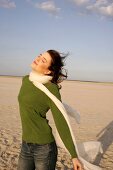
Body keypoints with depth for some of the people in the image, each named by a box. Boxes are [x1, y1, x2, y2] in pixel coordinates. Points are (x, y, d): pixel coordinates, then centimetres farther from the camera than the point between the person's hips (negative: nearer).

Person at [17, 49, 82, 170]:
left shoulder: (51, 89, -17)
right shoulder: (26, 80, 4)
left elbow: (61, 124, -15)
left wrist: (74, 156, -13)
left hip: (44, 147, -6)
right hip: (25, 146, 6)